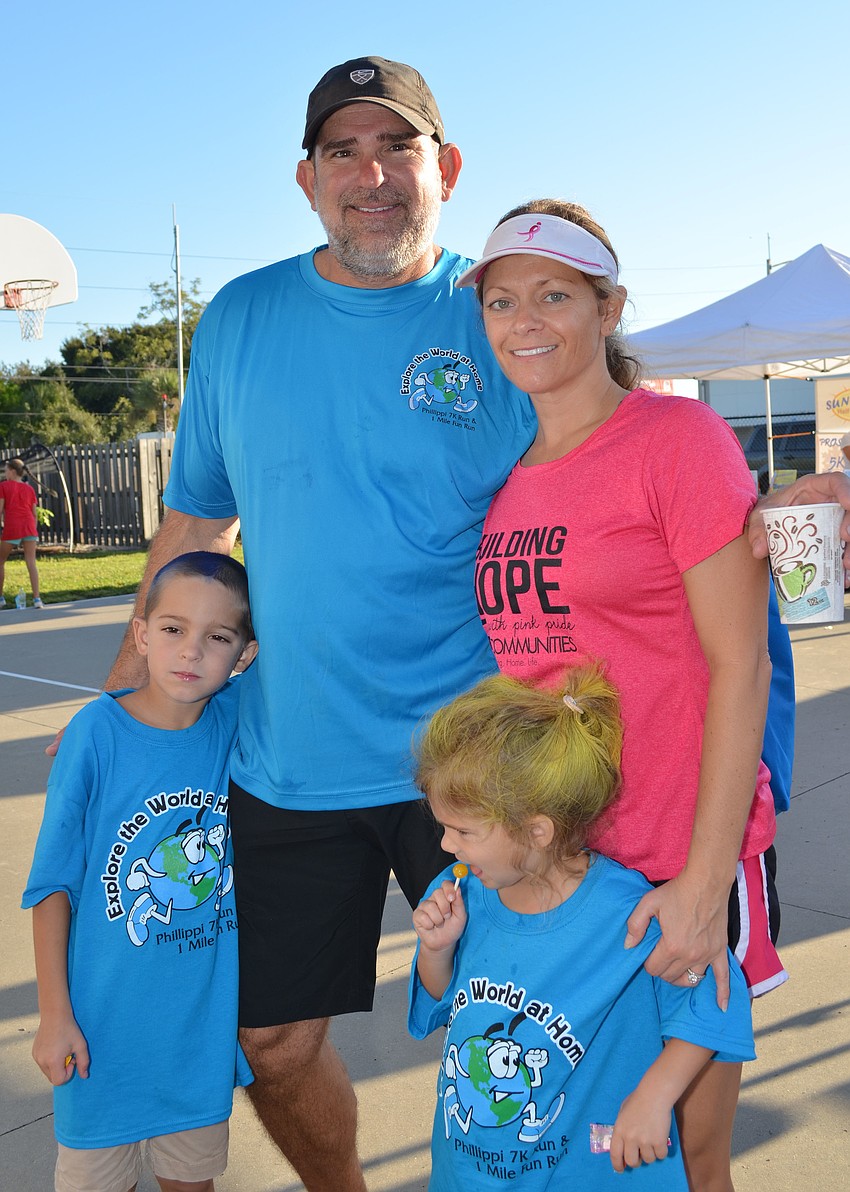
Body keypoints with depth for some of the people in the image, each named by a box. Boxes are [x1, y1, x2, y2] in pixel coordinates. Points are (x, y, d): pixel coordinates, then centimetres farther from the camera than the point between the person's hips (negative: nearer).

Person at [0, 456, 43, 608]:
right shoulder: (29, 488, 14)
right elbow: (34, 513, 14)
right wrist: (33, 532, 21)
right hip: (29, 527, 3)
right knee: (31, 563, -3)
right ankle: (37, 599, -13)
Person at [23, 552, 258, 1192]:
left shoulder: (237, 717, -9)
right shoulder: (97, 734, -17)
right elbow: (54, 884, -10)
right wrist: (54, 1013, -8)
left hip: (206, 1016, 3)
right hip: (107, 1019, -3)